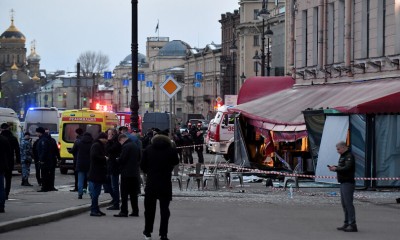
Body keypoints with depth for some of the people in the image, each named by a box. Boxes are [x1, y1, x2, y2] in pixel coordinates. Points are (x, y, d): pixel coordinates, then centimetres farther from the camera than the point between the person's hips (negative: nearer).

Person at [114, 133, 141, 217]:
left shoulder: (126, 147, -14)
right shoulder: (136, 146, 12)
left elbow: (121, 159, -17)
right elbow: (139, 158, 17)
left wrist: (117, 160, 3)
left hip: (126, 173, -8)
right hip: (135, 173, 8)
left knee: (124, 193, -3)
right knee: (133, 193, 12)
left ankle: (124, 211, -4)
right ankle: (135, 211, 12)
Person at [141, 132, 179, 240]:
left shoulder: (148, 149, 0)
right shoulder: (171, 150, -5)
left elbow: (142, 165, 2)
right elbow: (176, 162, 12)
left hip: (151, 183, 1)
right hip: (165, 183, -1)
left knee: (149, 208, 14)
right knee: (164, 209, 5)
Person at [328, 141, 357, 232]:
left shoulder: (349, 156, -13)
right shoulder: (343, 156, 18)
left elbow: (347, 168, -24)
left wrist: (336, 169, -15)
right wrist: (335, 167, 4)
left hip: (348, 183, -11)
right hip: (343, 183, 11)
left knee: (348, 203, -12)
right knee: (344, 204, 12)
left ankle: (352, 225, -13)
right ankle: (347, 223, 17)